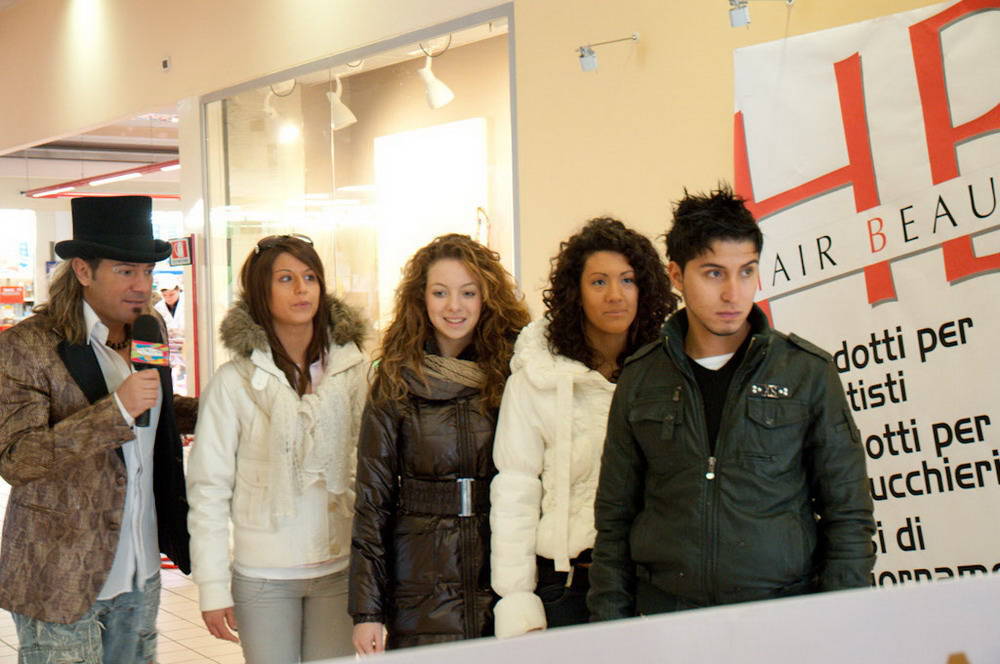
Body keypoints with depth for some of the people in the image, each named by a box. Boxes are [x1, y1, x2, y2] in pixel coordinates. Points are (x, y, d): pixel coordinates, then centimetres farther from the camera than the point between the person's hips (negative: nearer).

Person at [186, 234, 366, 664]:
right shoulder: (235, 381, -6)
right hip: (263, 575, -2)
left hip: (339, 569, 2)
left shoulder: (350, 368, 2)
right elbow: (209, 487, -4)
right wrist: (213, 587, -6)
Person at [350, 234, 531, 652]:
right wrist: (366, 609, -5)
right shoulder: (395, 384, 1)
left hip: (504, 580, 1)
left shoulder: (514, 372, 4)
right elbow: (372, 499, 0)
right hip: (422, 586, -1)